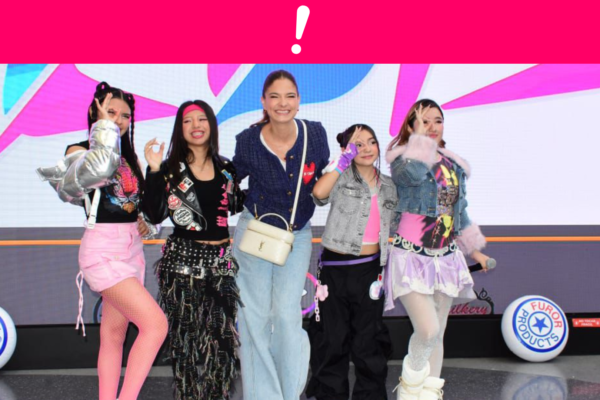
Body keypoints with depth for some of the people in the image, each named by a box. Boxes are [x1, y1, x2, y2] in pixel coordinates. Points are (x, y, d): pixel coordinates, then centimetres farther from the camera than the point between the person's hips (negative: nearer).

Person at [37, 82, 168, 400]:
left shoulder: (128, 157, 13)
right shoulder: (79, 150, -7)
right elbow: (97, 168, -31)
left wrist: (145, 222, 8)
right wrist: (105, 128, -20)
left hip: (132, 248, 7)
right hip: (103, 250, -7)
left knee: (114, 334, 10)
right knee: (156, 324, -17)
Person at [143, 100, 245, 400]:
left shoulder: (225, 168, 9)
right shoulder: (171, 169, -2)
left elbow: (236, 205, 18)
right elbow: (156, 215, -11)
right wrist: (154, 171, -16)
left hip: (221, 261, 3)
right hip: (184, 261, -3)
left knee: (221, 335, 3)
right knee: (189, 336, 1)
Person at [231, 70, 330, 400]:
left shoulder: (315, 134, -11)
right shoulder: (248, 140, -13)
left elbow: (324, 180, 8)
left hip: (297, 235, 0)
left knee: (287, 313, -7)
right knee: (254, 314, 3)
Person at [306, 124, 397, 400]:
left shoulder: (388, 185, 10)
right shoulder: (342, 177, -4)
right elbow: (319, 193, -26)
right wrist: (346, 157, -19)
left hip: (370, 270, 3)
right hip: (335, 268, -3)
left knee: (369, 341, 8)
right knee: (333, 339, 8)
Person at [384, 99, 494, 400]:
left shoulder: (453, 164, 11)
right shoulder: (403, 158, -8)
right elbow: (414, 173, -34)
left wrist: (474, 250, 24)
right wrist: (420, 137, -19)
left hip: (445, 258, 6)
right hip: (412, 256, -6)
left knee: (437, 334, 10)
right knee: (428, 331, -17)